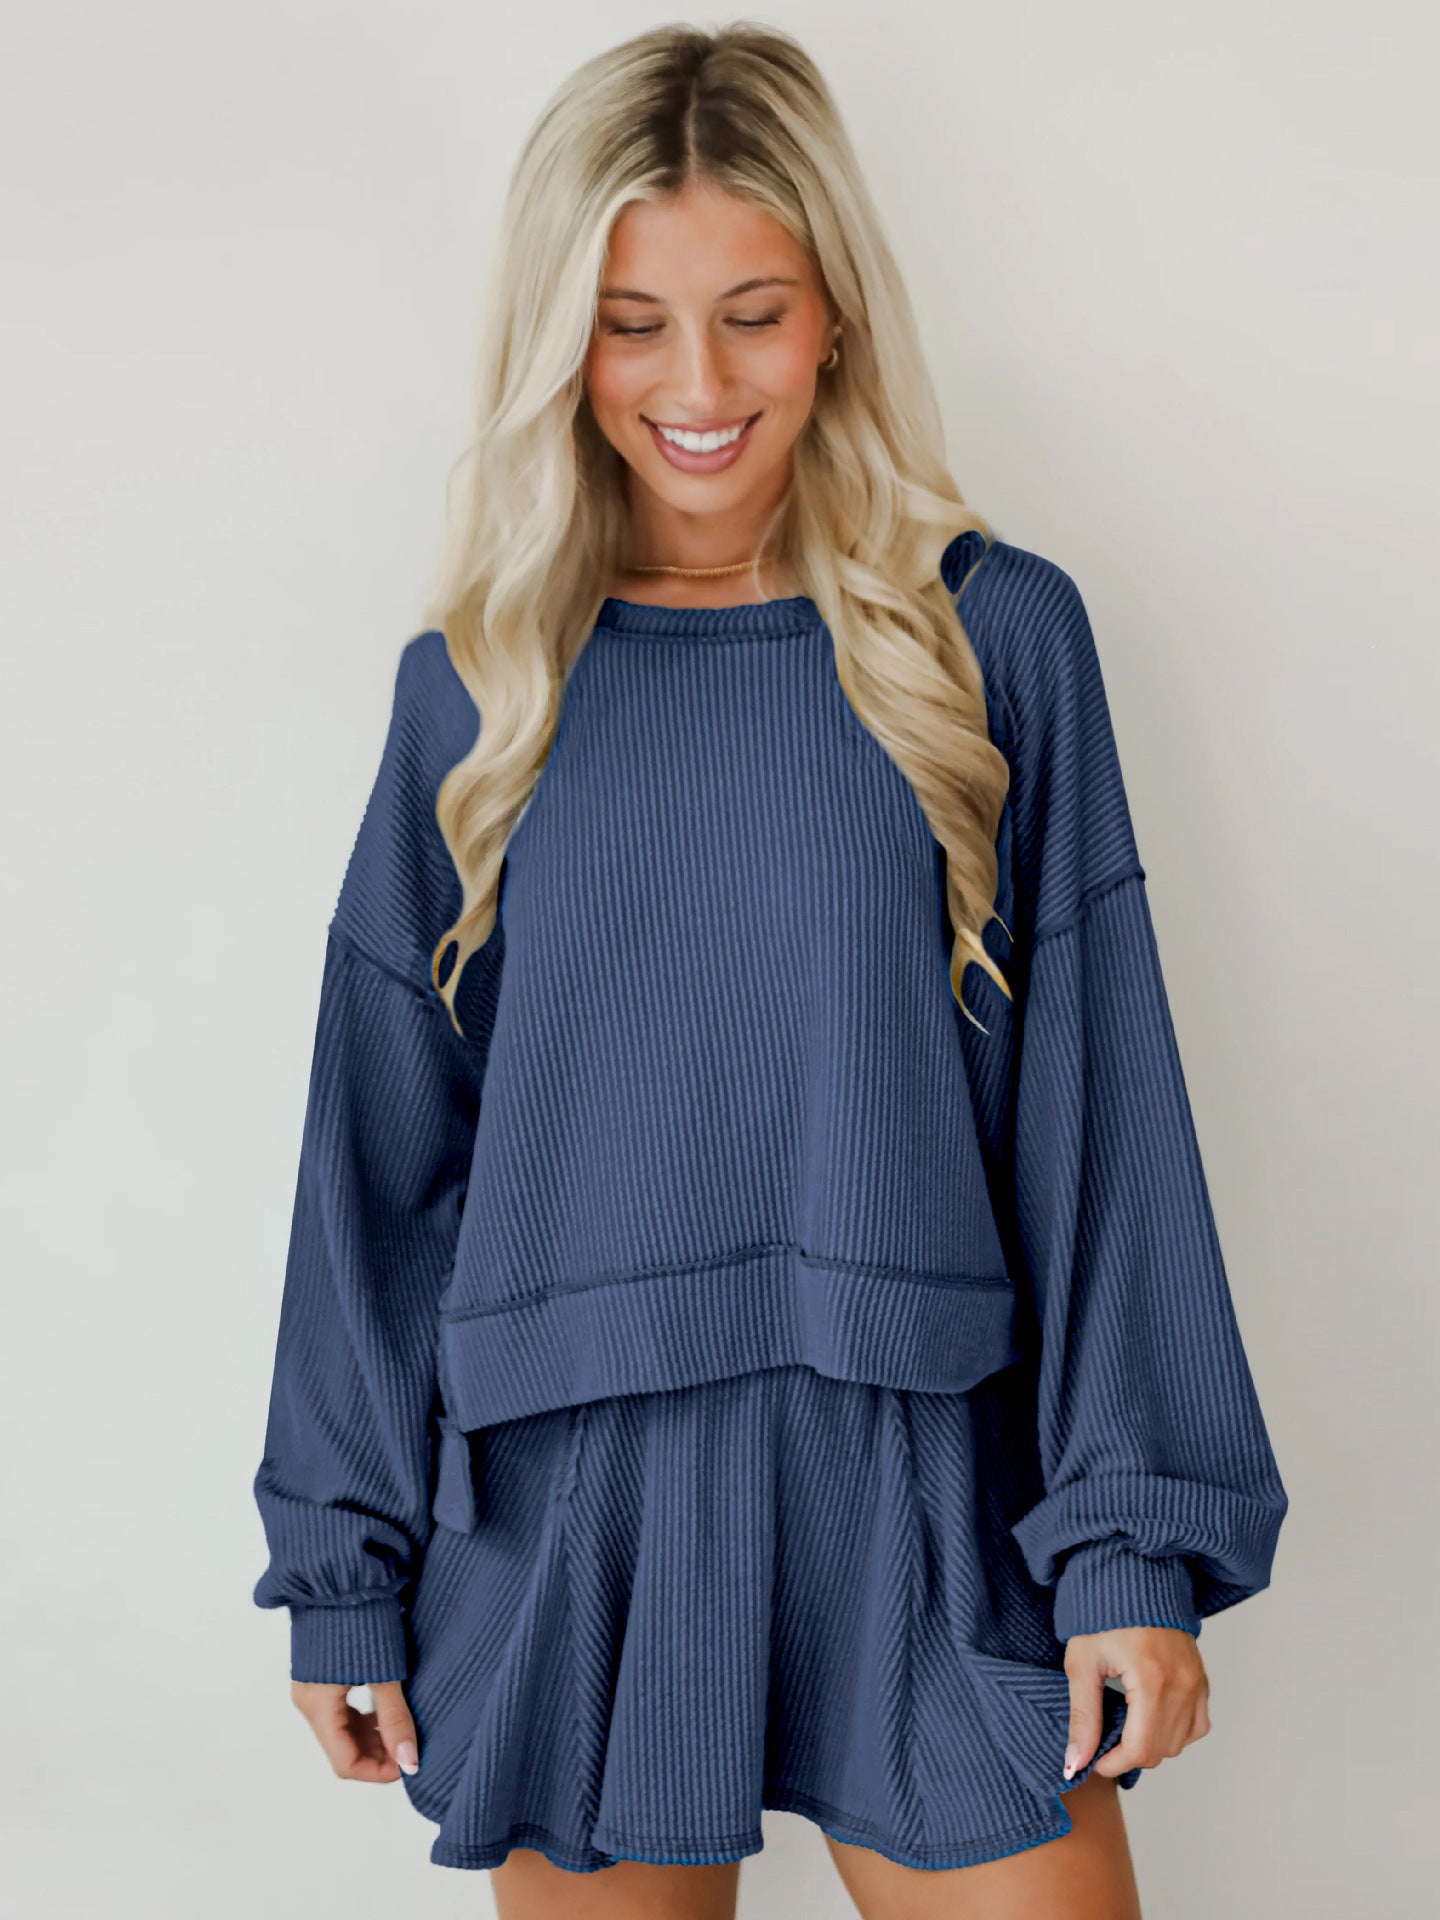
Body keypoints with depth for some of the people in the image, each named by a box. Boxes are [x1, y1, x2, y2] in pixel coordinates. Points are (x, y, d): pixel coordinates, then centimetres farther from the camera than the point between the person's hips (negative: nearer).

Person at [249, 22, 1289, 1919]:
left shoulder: (991, 636, 0)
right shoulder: (479, 682, 3)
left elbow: (1101, 1108, -1)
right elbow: (385, 1146, 7)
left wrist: (1139, 1539, -5)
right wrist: (342, 1560, 7)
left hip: (923, 1488, -1)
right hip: (569, 1499, 1)